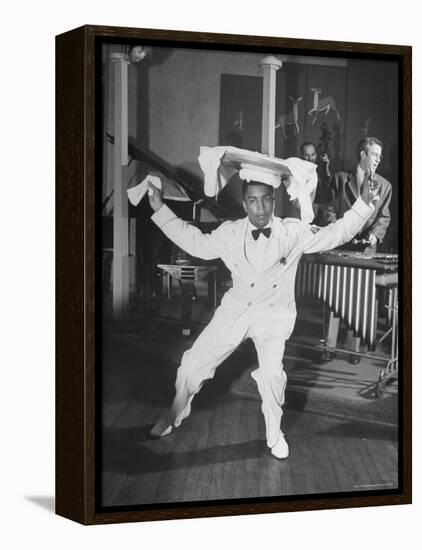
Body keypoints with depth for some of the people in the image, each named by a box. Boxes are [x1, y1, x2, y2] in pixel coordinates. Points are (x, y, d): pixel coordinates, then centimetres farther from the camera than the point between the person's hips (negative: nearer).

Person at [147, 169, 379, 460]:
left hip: (274, 315, -2)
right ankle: (175, 417, 31)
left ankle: (275, 435, 3)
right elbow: (197, 243, 7)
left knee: (271, 372, -25)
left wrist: (363, 205, -21)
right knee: (192, 364, 2)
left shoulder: (293, 233, -8)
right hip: (236, 309, 3)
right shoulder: (230, 233, -2)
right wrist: (161, 210, 5)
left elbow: (334, 234, -9)